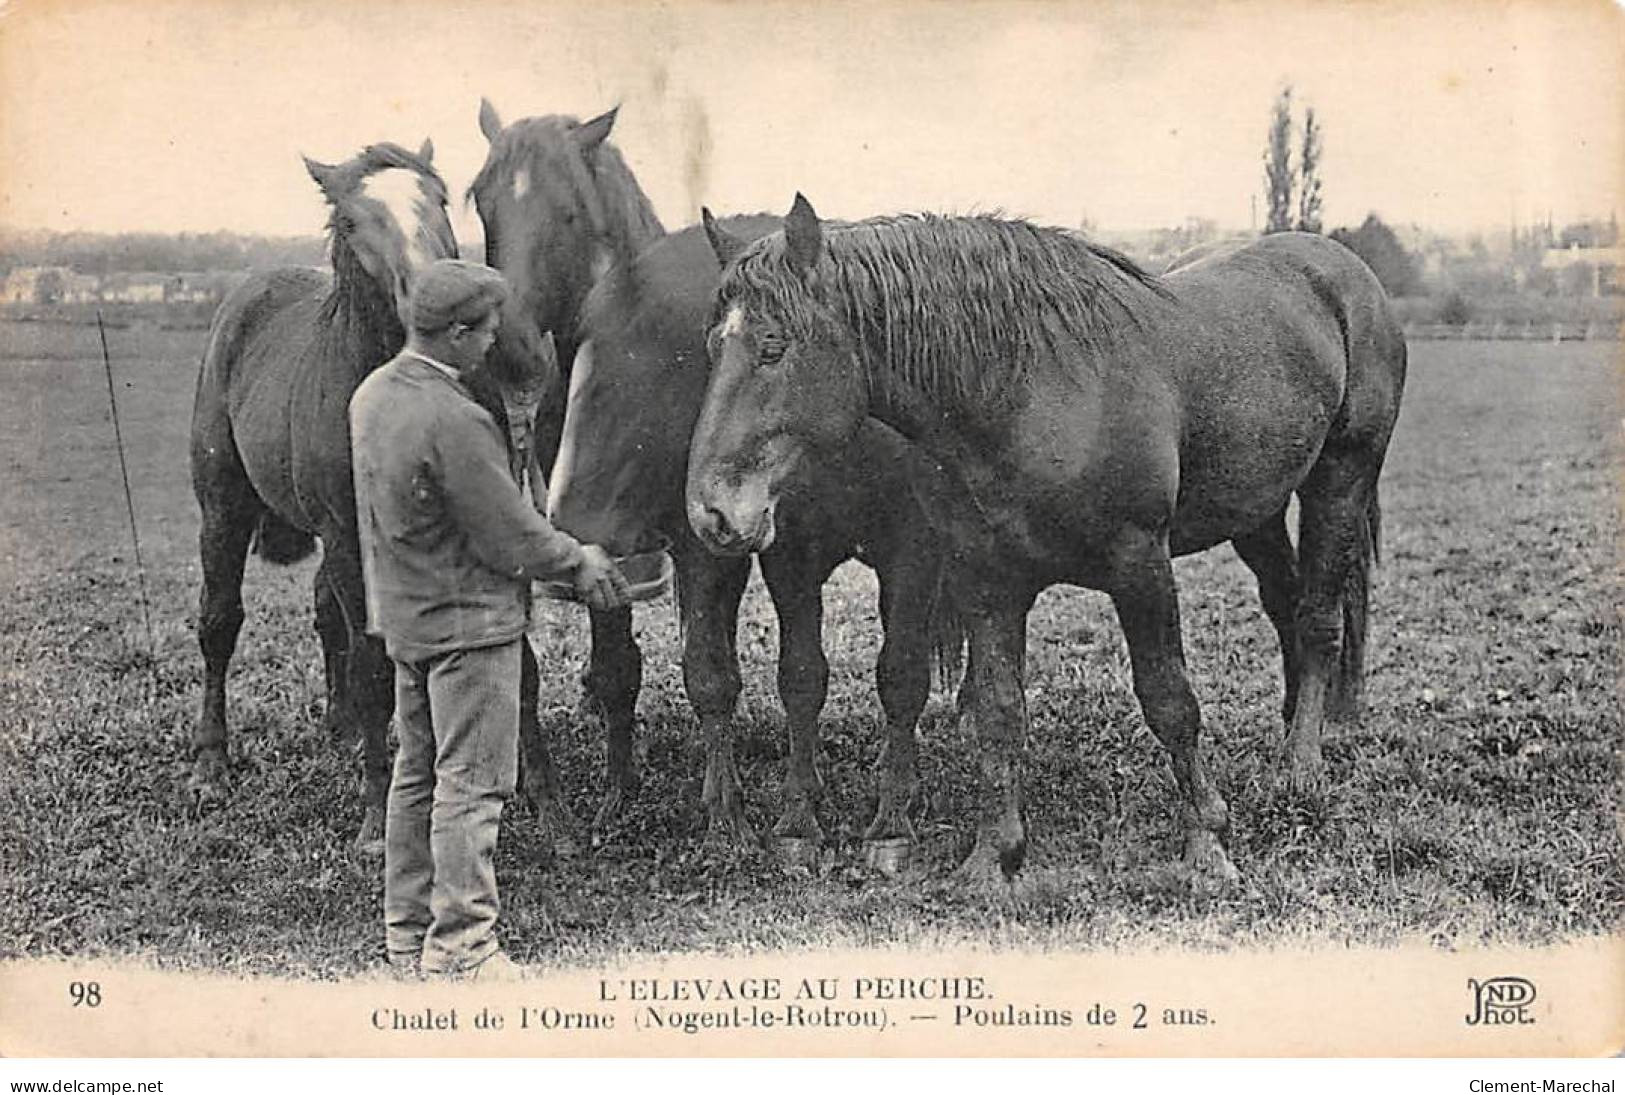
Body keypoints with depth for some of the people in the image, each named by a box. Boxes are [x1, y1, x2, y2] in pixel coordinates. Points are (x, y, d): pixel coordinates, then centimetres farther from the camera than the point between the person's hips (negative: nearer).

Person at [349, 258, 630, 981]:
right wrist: (580, 562, -1)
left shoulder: (372, 393, 4)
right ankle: (460, 944, 3)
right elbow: (511, 538, -20)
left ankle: (407, 933, 26)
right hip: (468, 618, -9)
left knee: (416, 772, 17)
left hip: (402, 614, 9)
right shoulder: (453, 420, -25)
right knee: (472, 783, -1)